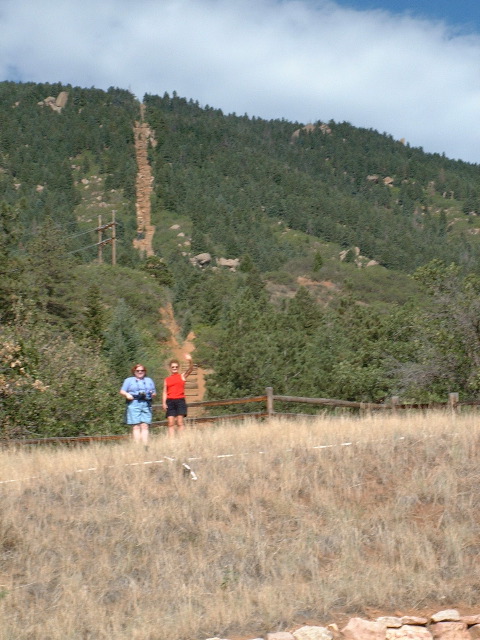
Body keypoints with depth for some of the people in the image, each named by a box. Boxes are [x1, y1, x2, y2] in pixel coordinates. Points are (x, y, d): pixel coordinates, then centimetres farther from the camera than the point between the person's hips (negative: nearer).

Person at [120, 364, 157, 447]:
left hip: (146, 405, 2)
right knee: (136, 426, -9)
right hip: (133, 404, -2)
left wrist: (153, 394, 0)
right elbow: (122, 391, 11)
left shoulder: (149, 381, 26)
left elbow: (154, 393, 24)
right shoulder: (129, 380, 18)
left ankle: (145, 446, -11)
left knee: (145, 426, -7)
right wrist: (127, 394, -9)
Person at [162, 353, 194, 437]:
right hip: (170, 401, 2)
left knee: (180, 422, -7)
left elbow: (190, 369, -9)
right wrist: (164, 402, 0)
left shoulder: (182, 376, 8)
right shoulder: (167, 379, 15)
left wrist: (190, 361, -28)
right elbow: (165, 392, 13)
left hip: (180, 400, -2)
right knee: (170, 423, -3)